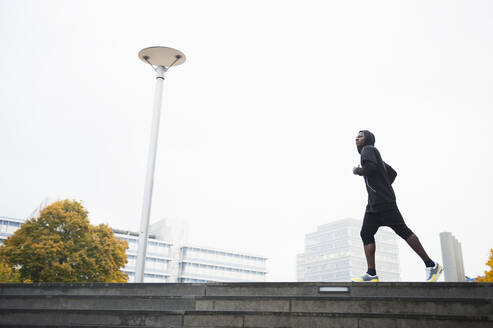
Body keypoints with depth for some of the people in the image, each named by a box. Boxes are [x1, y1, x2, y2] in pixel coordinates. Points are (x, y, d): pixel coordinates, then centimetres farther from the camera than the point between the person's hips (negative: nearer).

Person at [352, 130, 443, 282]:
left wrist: (357, 171, -3)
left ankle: (432, 265, -4)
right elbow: (392, 173, 34)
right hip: (373, 204, 10)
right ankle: (371, 273, -7)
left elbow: (371, 168, -21)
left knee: (402, 230, -10)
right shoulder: (375, 156, 27)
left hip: (384, 201, -10)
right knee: (366, 234, 0)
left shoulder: (368, 149, -1)